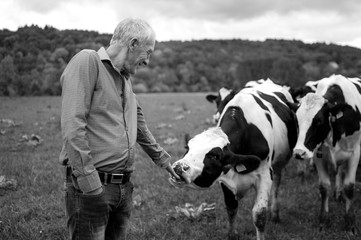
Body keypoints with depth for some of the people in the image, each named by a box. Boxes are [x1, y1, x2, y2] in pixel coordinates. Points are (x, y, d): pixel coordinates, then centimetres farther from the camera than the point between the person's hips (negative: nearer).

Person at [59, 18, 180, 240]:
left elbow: (141, 128, 28)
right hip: (91, 187, -8)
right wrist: (90, 183, -21)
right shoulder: (88, 61, -9)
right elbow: (72, 126, -18)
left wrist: (165, 161, 33)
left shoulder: (125, 79, 17)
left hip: (124, 187, 8)